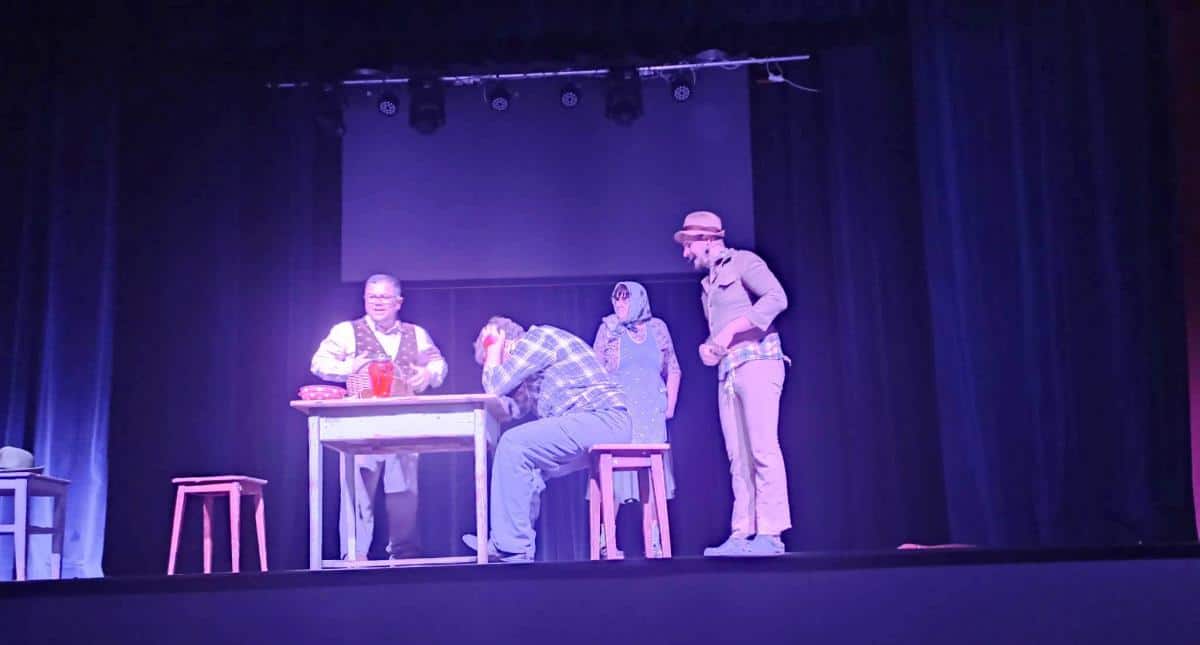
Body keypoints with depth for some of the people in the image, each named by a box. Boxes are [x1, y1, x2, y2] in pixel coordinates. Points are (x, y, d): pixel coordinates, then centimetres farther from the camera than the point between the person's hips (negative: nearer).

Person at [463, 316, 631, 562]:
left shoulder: (539, 336, -2)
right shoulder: (533, 349, 27)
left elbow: (495, 385, -7)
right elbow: (515, 408, 24)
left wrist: (492, 348, 9)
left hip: (601, 418, -11)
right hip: (602, 425, 11)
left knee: (513, 443, -16)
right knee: (526, 461, 15)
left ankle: (511, 544, -14)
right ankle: (508, 543, 12)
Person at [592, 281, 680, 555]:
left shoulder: (657, 327, 10)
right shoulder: (608, 329, 6)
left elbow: (672, 370, 14)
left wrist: (670, 406, 7)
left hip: (651, 414, 2)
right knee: (614, 472, -8)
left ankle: (654, 542, 0)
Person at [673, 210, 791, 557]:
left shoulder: (742, 262, 2)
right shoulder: (707, 285, 24)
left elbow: (777, 298, -13)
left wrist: (732, 329, -16)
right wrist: (709, 347, 3)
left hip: (757, 363, -8)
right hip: (728, 372, 8)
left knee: (763, 450, -13)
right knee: (738, 459, 2)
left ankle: (770, 535, -14)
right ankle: (741, 535, 1)